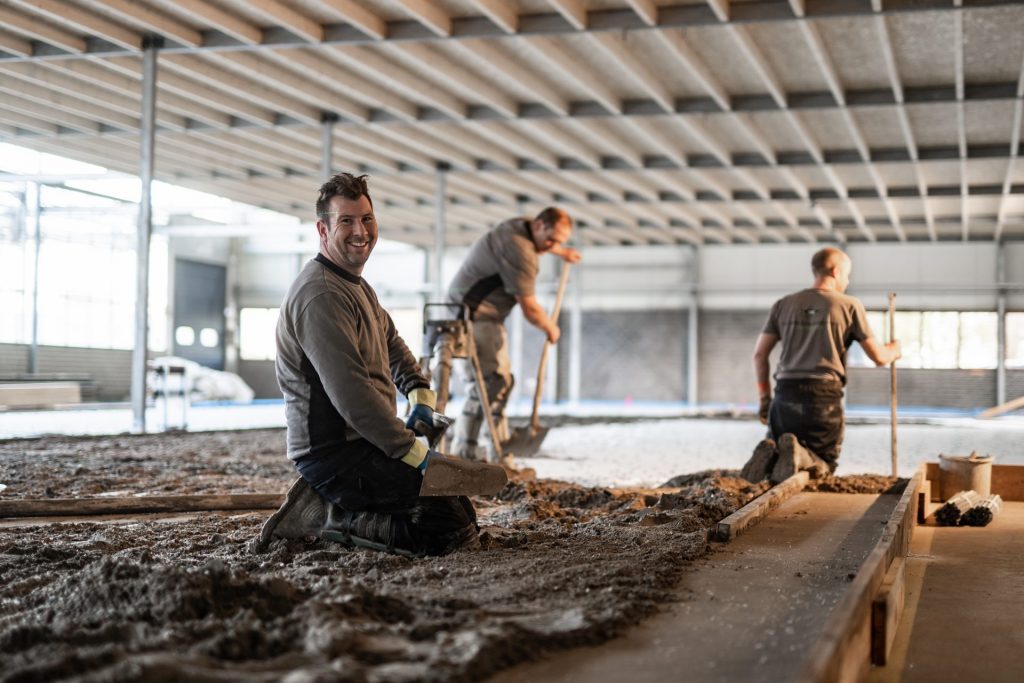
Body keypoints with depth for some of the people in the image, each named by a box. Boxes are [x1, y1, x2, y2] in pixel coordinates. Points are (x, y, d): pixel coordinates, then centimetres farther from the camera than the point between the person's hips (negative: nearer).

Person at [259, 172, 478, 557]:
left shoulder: (358, 287, 17)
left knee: (462, 508, 15)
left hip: (359, 443, 10)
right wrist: (413, 451, -21)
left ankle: (325, 507, 10)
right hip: (335, 451, -10)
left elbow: (391, 343, 31)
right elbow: (351, 394, -25)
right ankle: (325, 518, -7)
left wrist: (420, 395, 12)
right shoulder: (320, 295, -18)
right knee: (452, 529, -16)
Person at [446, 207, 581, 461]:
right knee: (485, 386, -20)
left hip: (487, 319, 11)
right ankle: (463, 456, -20)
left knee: (500, 383, 11)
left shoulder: (521, 226, 7)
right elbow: (529, 308, -17)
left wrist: (563, 252, 51)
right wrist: (550, 328, 1)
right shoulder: (519, 251, -23)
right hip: (472, 319, -11)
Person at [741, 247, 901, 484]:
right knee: (823, 467, 12)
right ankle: (799, 454, -23)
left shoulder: (784, 304, 13)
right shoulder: (850, 305, 4)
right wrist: (893, 351, 28)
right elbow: (878, 357, 5)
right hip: (825, 396, -3)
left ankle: (769, 453, -19)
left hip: (786, 394, 3)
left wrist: (764, 398, 16)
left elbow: (759, 353, 9)